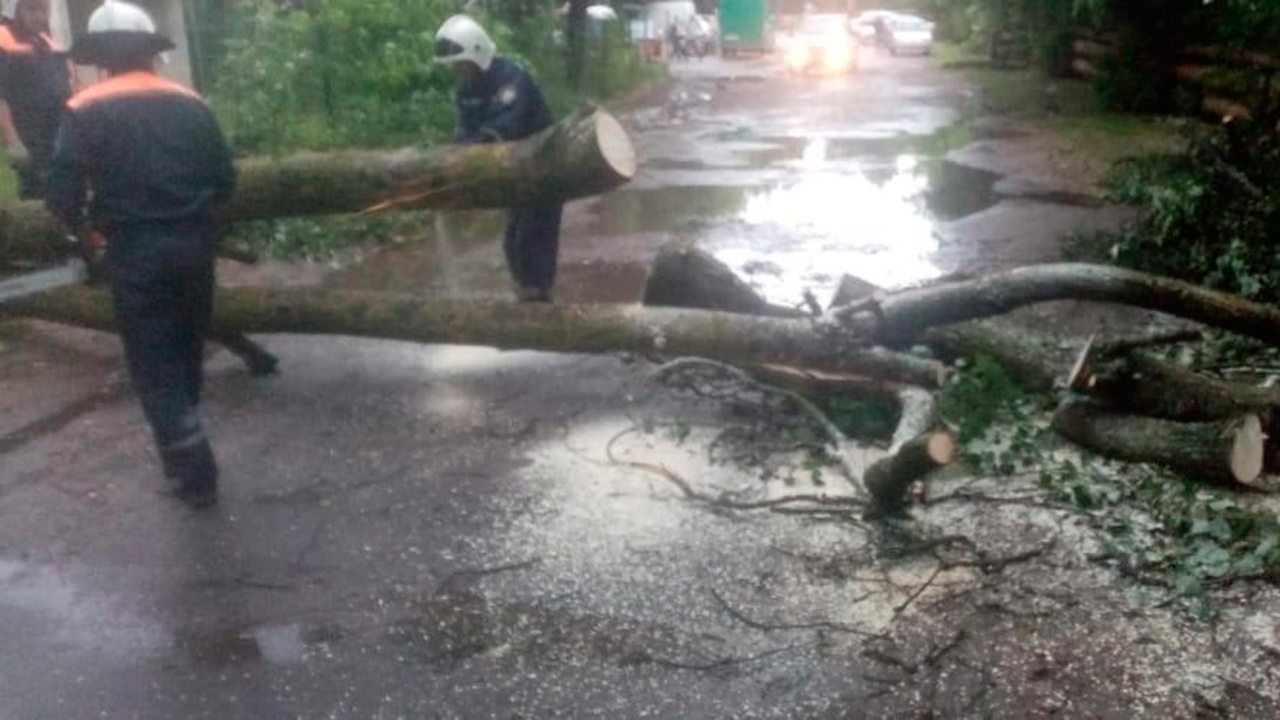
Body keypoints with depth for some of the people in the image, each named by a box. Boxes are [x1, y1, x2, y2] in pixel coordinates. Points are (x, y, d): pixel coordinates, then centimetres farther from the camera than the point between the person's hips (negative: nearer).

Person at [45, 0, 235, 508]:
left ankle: (195, 474, 1)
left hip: (135, 252, -4)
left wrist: (82, 225, 10)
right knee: (186, 351, 20)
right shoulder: (190, 103, 6)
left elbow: (61, 192, -10)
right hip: (193, 244, 4)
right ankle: (182, 450, 37)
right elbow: (225, 179, 6)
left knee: (153, 365, 4)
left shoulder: (85, 110, -4)